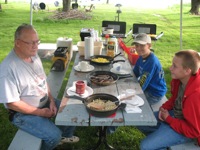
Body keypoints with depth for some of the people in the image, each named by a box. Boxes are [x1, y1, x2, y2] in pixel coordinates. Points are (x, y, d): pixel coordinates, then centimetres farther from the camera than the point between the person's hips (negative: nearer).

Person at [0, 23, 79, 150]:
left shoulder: (34, 55, -1)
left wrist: (51, 100, -5)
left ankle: (65, 136, 35)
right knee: (54, 135, -21)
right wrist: (40, 112, -19)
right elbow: (12, 103, -24)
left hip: (45, 102, 8)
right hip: (23, 113, -8)